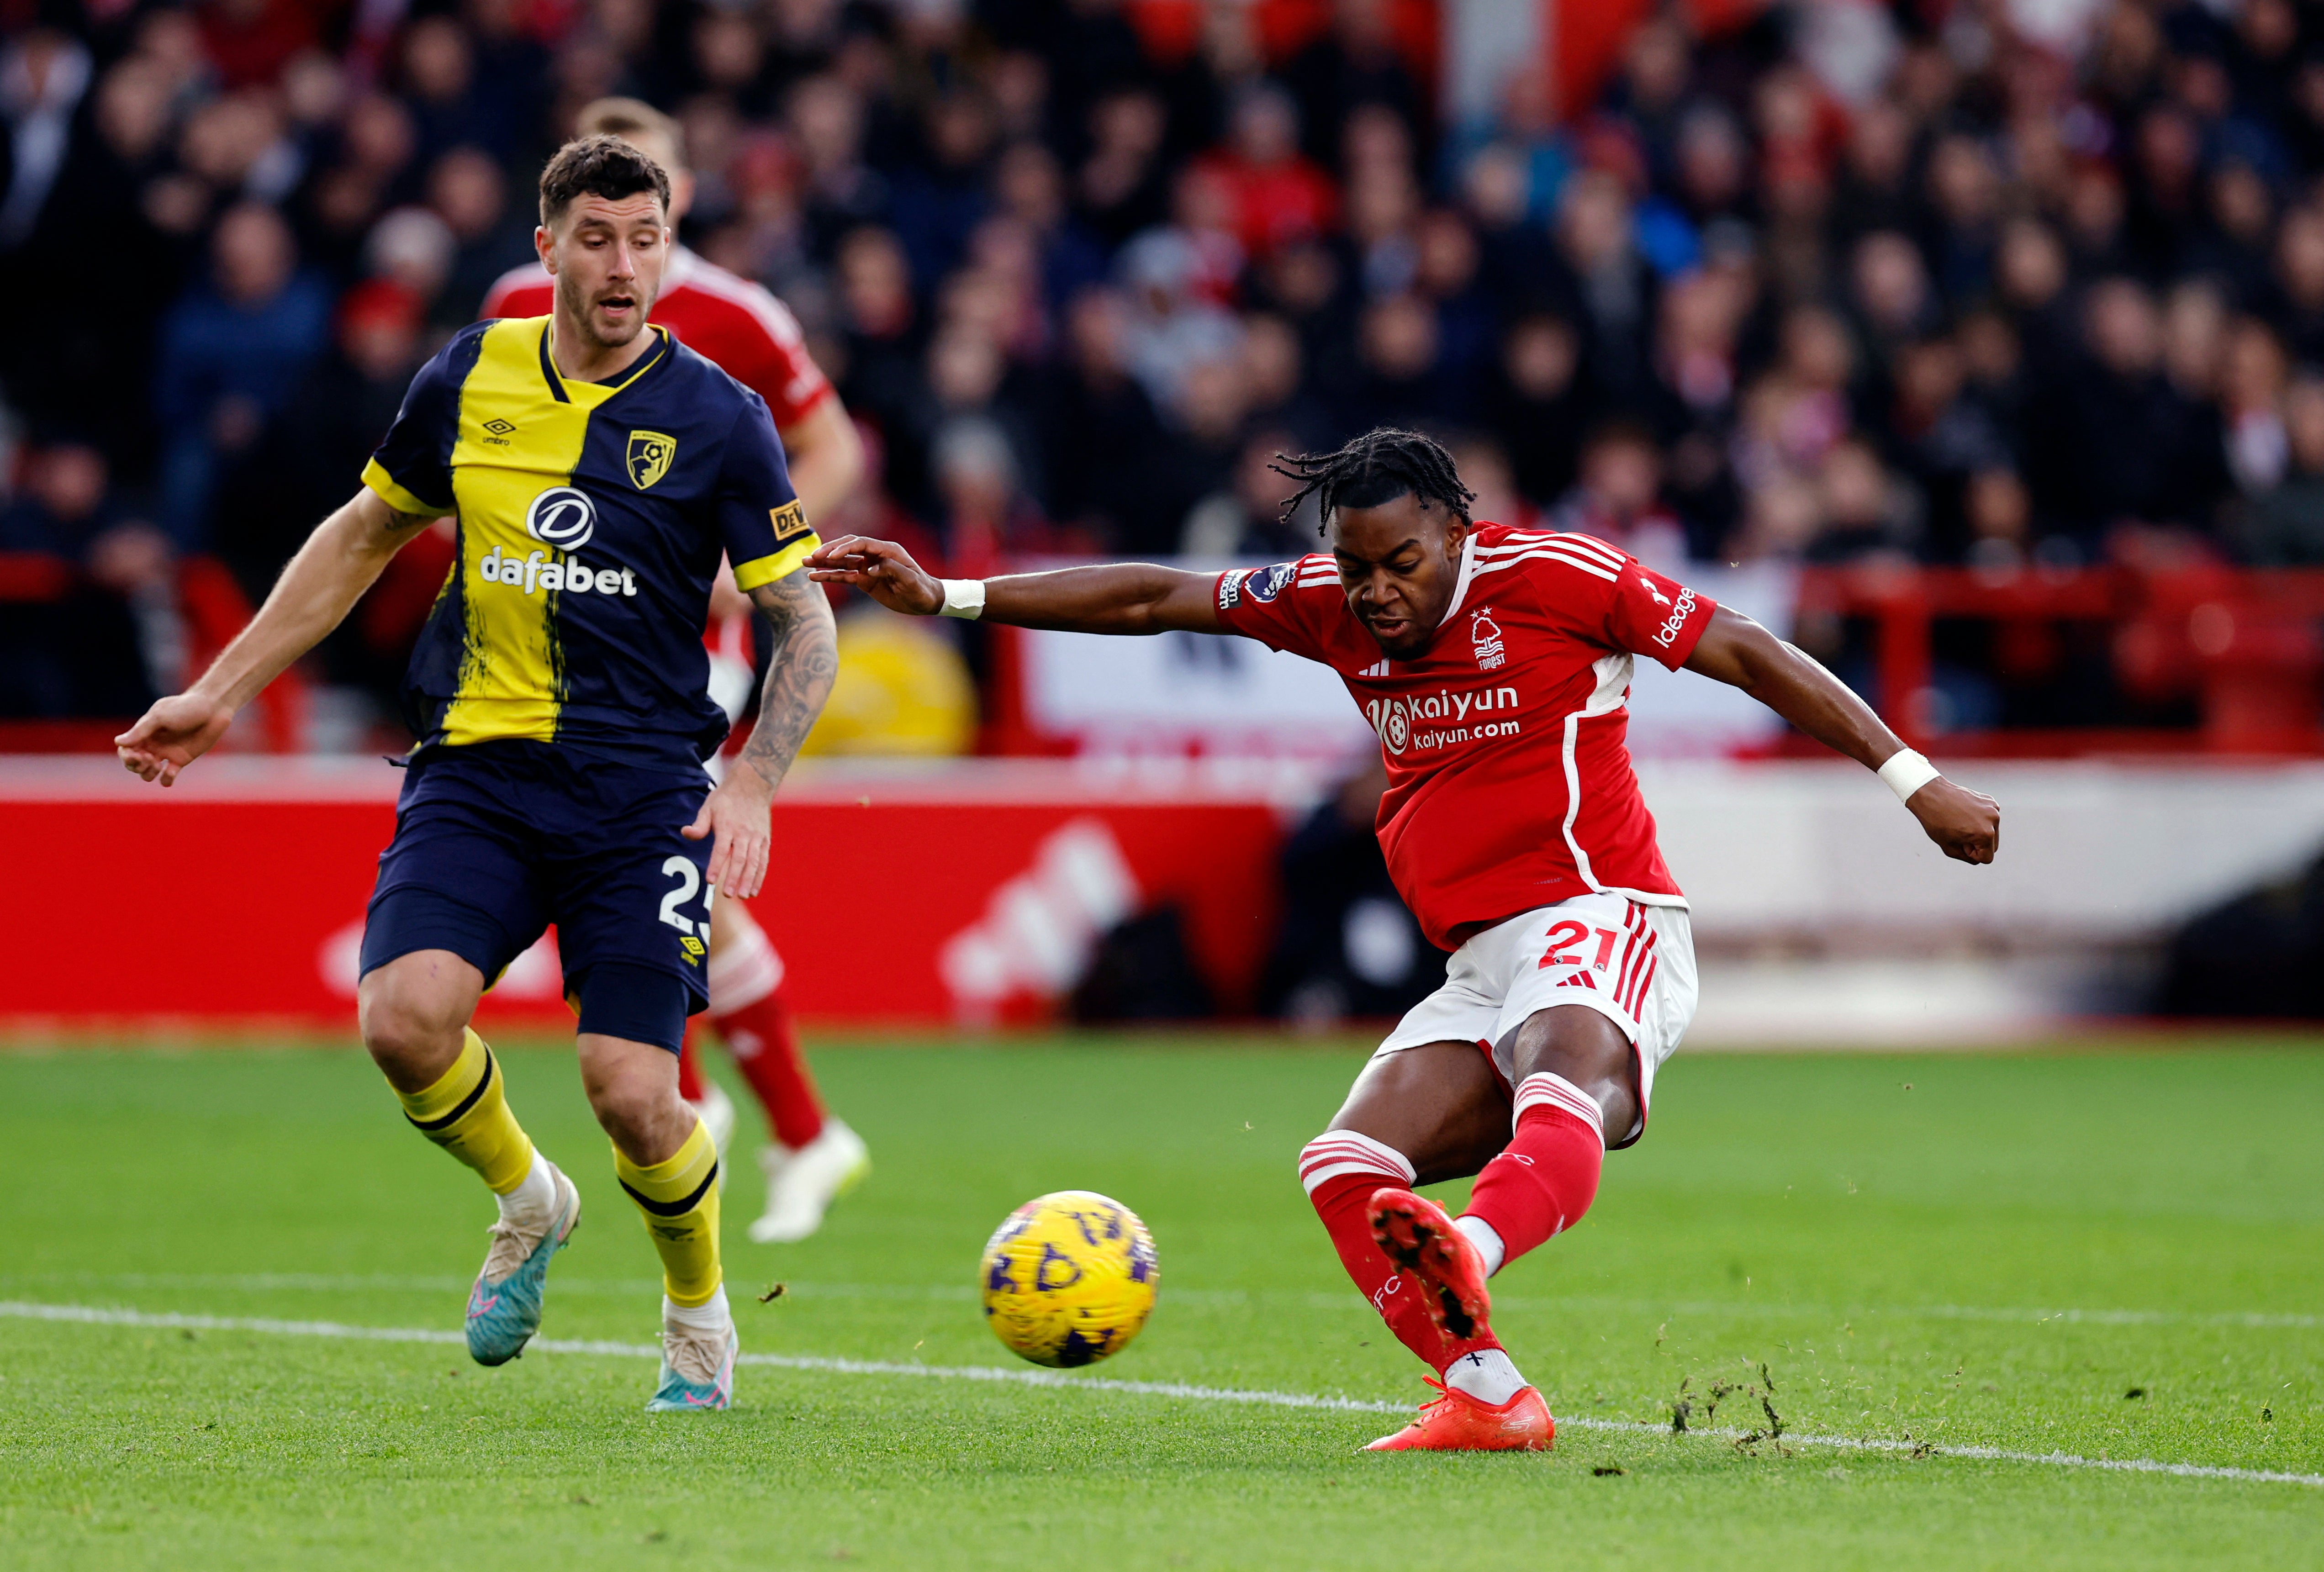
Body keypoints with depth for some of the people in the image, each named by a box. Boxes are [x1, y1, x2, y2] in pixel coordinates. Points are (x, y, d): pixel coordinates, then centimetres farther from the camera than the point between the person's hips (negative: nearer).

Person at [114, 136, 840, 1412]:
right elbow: (363, 537, 21)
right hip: (475, 766, 2)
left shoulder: (717, 420, -3)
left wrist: (753, 784, -14)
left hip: (641, 785, -2)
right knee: (404, 1018, -22)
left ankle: (699, 1313, 20)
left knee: (632, 1095, -13)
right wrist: (220, 692, 20)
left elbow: (805, 626, 1)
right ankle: (525, 1201, 12)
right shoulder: (468, 381, 6)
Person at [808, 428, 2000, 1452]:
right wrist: (946, 598, 11)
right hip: (1480, 968, 8)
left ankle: (1473, 1250, -71)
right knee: (1346, 1168, -11)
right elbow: (1149, 600, 15)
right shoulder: (1327, 606, 11)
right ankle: (1487, 1396, -18)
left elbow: (1746, 654, -1)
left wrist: (1912, 781, -5)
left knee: (1565, 1084, -39)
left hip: (1599, 924, -8)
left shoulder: (1554, 576, -5)